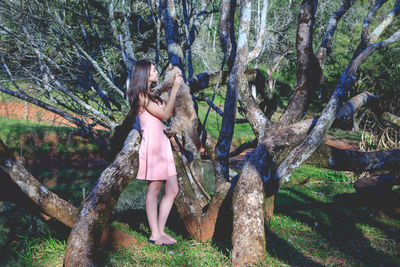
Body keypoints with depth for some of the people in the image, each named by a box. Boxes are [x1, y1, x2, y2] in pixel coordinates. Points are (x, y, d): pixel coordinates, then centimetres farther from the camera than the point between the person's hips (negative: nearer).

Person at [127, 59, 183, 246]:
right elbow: (165, 114, -14)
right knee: (154, 189, -4)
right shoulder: (141, 96, -9)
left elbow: (170, 112, 19)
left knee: (172, 190, 7)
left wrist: (176, 88, 19)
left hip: (162, 143, 9)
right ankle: (155, 234, 4)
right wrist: (174, 89, -9)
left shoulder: (149, 95, 20)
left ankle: (160, 230, 14)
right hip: (152, 143, -9)